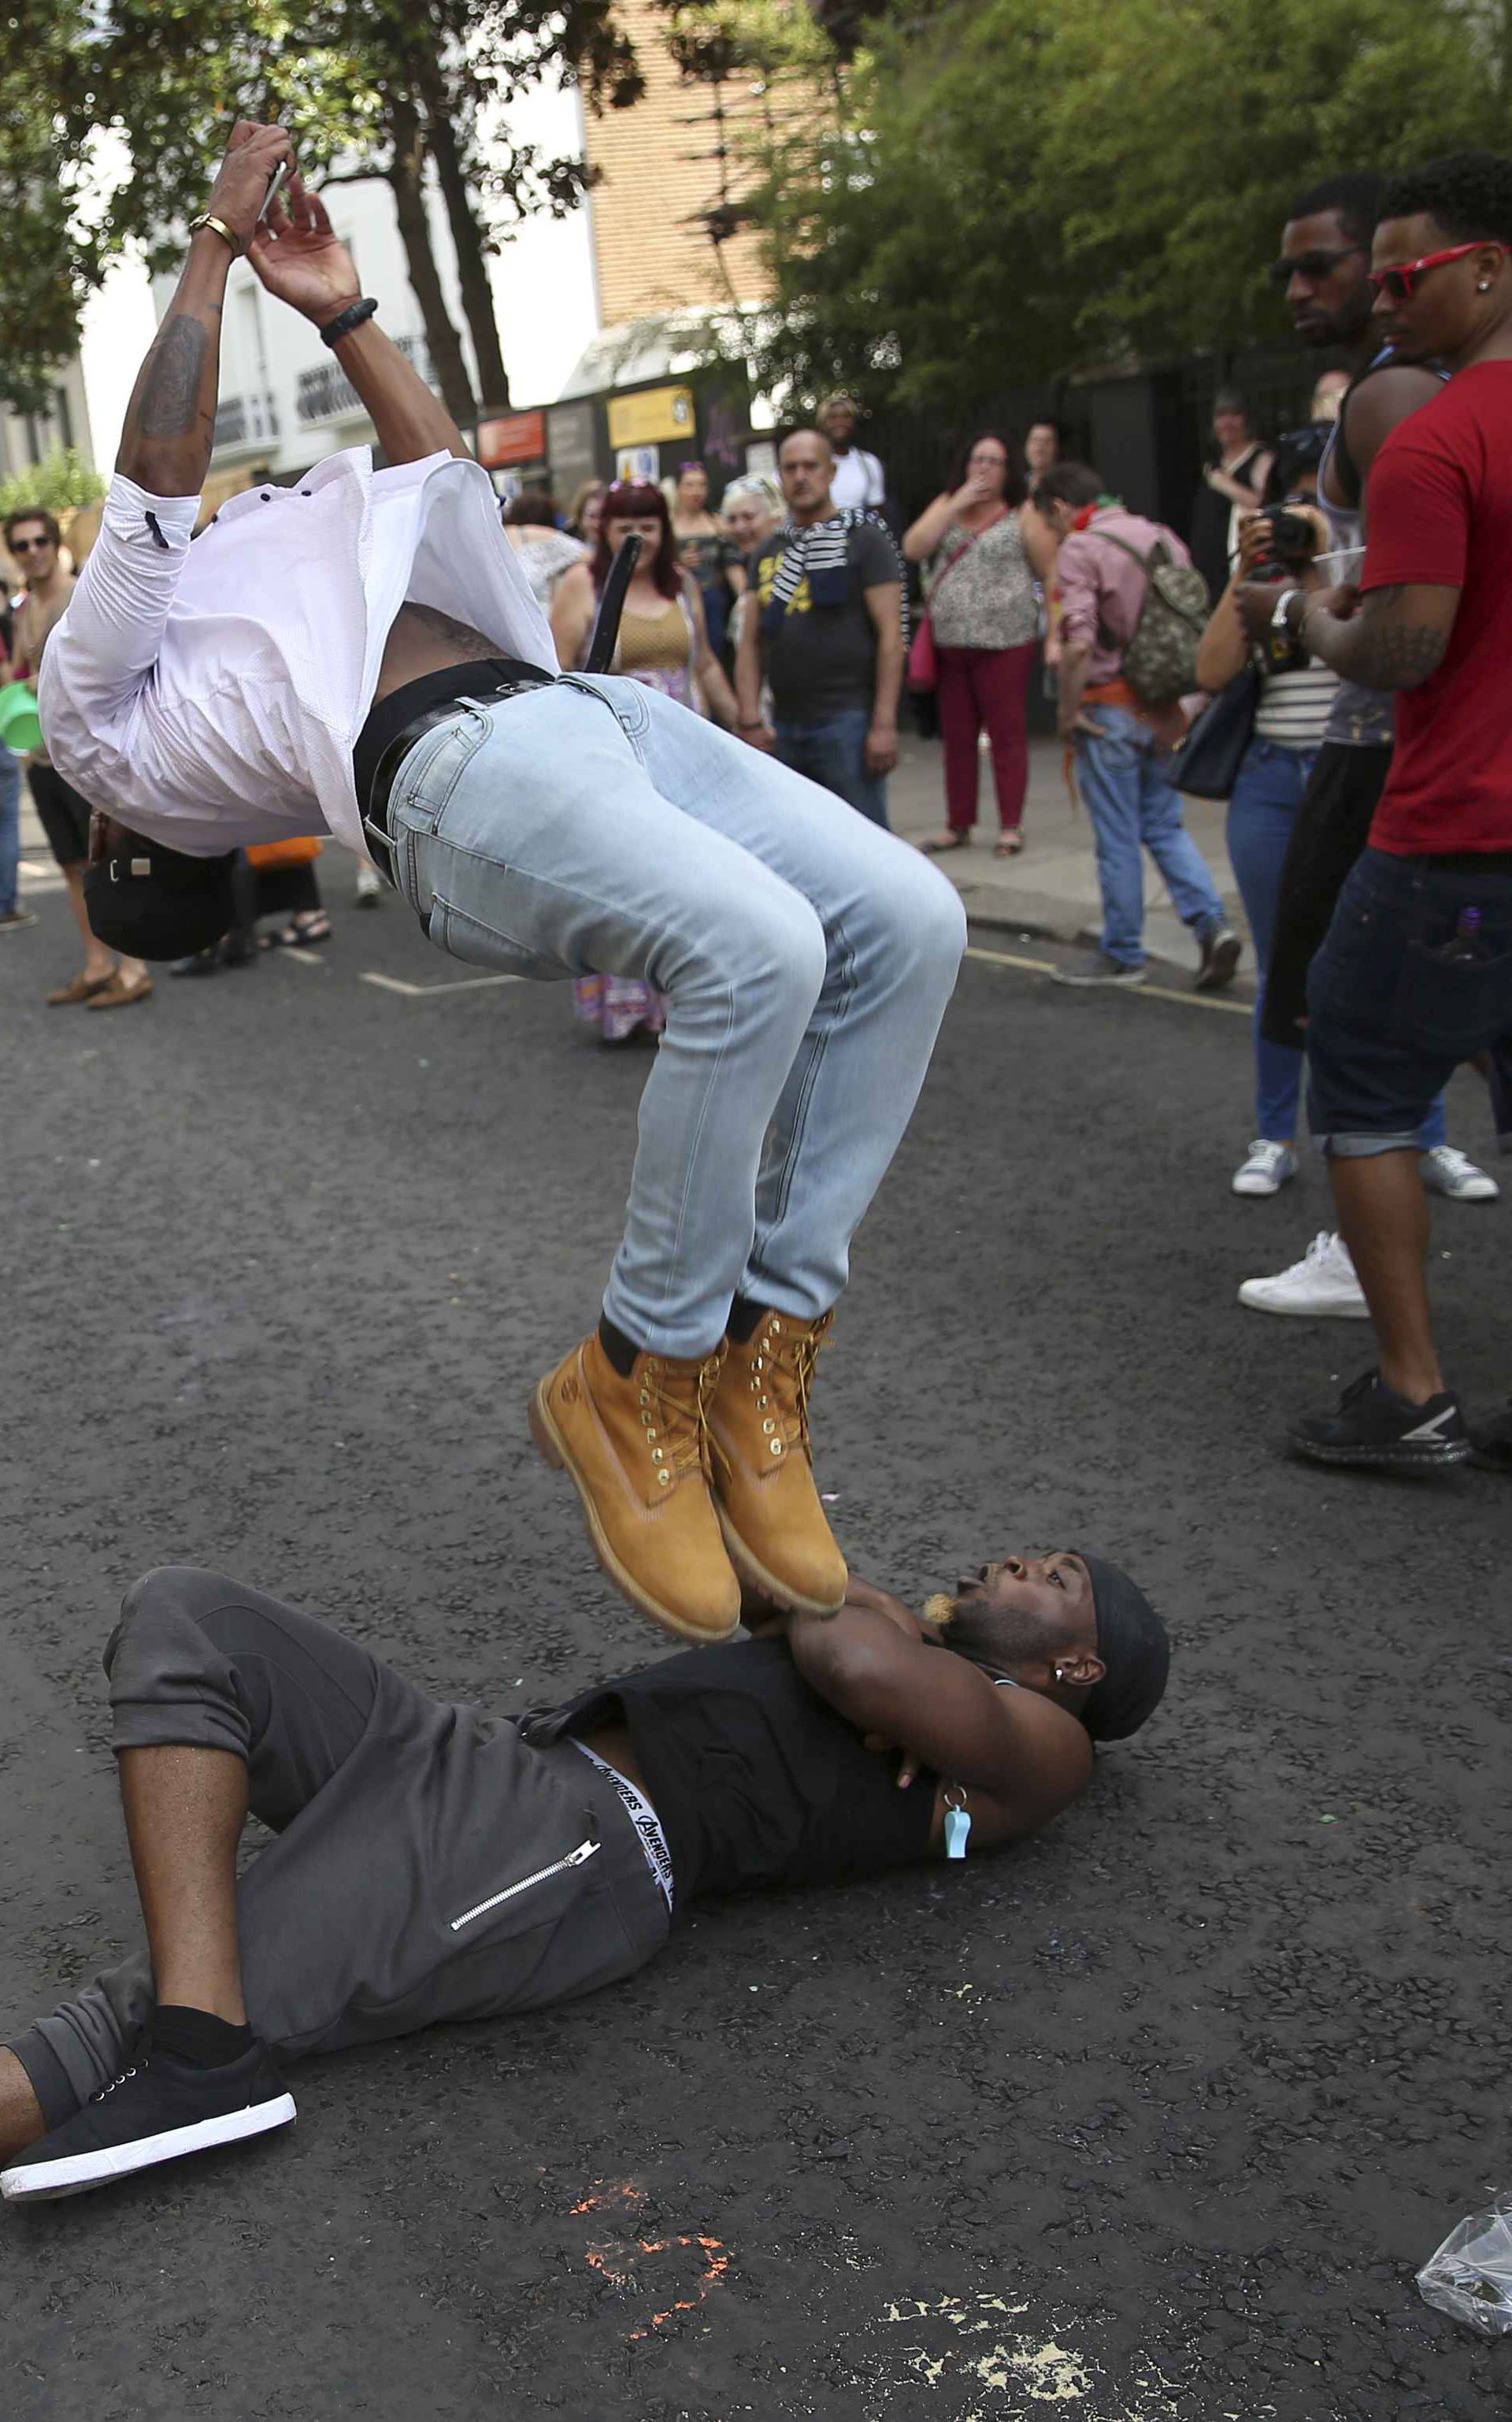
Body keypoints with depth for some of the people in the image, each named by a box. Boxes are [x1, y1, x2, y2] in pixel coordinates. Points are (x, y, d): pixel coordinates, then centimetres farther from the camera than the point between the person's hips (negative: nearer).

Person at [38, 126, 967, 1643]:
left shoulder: (233, 625, 39)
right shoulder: (98, 716, 17)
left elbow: (440, 471, 40)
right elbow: (158, 473, 7)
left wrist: (340, 310, 34)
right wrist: (216, 243, 13)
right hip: (455, 768, -8)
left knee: (905, 922, -15)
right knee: (754, 949, -35)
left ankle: (764, 1343, -10)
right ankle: (635, 1379, -16)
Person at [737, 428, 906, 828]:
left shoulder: (864, 540, -1)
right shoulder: (770, 552, 16)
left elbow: (890, 635, -7)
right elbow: (751, 641, 15)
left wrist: (884, 724, -15)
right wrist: (750, 720, 3)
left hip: (847, 721, -6)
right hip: (784, 727, 6)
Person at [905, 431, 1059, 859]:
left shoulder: (1023, 518, 0)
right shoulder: (946, 507, 13)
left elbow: (1053, 577, -2)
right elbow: (913, 548, -2)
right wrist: (957, 504, -7)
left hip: (1004, 646, -4)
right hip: (949, 646, 4)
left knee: (1007, 735, -1)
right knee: (957, 738, 10)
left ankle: (1011, 827, 6)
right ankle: (958, 824, 19)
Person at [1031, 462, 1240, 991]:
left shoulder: (1080, 550, -12)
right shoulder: (1164, 538, 9)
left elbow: (1078, 642, -24)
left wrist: (1069, 709, -12)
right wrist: (1183, 696, 15)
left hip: (1112, 710, -6)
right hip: (1165, 710, 6)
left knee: (1117, 839, 4)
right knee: (1165, 826, 16)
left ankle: (1122, 956, 14)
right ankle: (1211, 923, 1)